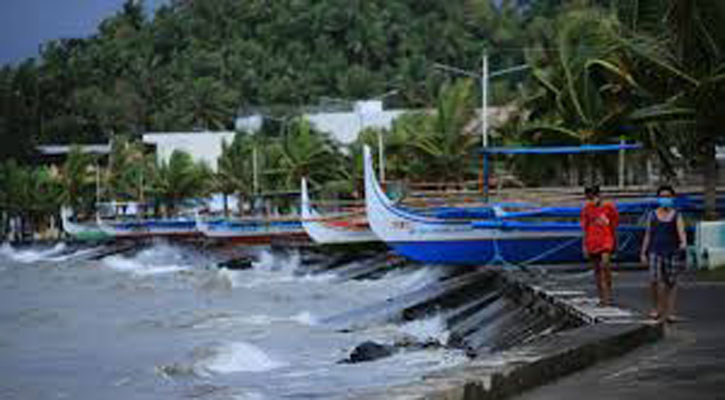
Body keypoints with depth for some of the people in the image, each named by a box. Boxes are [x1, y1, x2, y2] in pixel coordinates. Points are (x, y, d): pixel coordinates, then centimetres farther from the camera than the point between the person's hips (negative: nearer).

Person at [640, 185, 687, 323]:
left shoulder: (676, 216, 4)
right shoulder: (653, 215, 9)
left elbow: (681, 232, -9)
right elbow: (648, 235, 12)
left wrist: (684, 243, -30)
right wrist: (643, 253, 7)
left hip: (672, 253, -1)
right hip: (655, 252, 1)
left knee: (671, 283, 2)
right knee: (654, 280, -12)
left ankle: (669, 313, 7)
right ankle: (656, 307, 8)